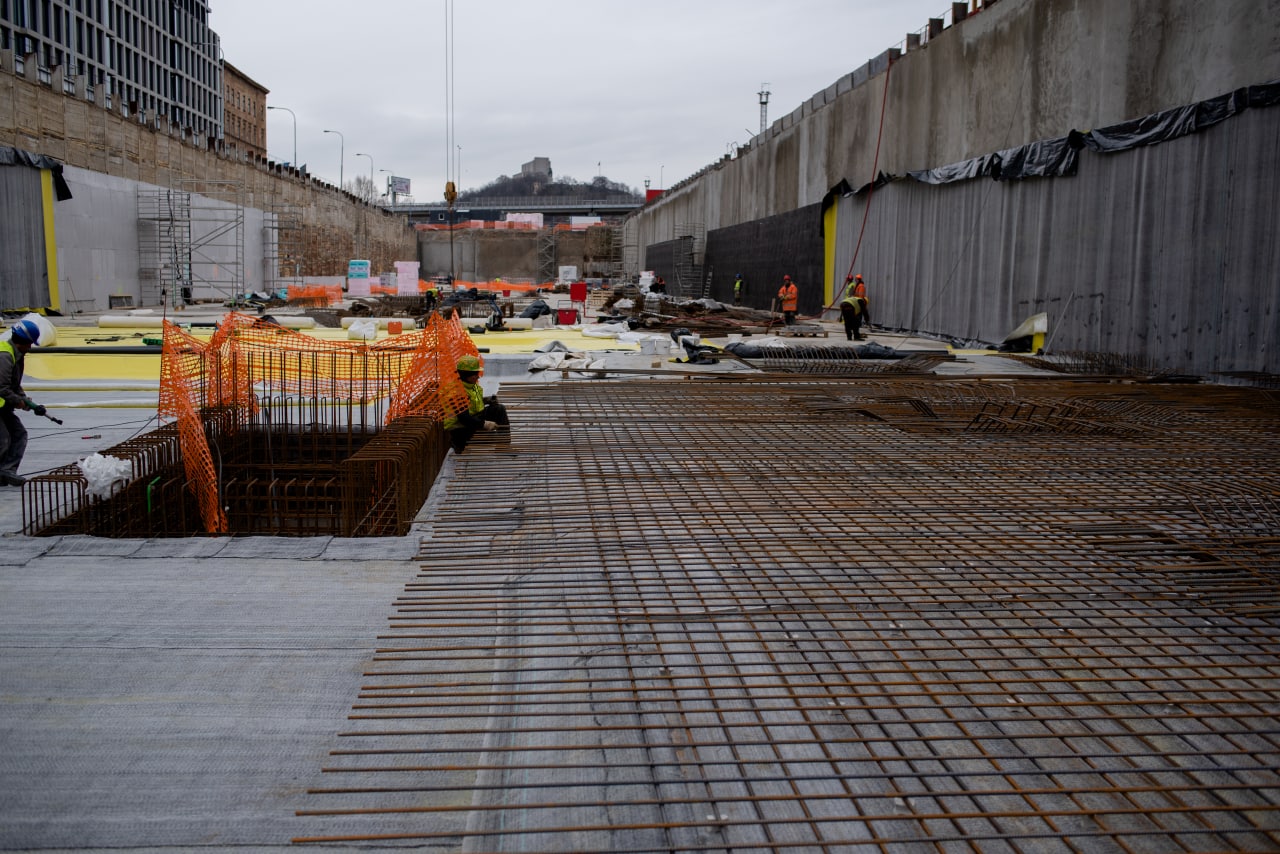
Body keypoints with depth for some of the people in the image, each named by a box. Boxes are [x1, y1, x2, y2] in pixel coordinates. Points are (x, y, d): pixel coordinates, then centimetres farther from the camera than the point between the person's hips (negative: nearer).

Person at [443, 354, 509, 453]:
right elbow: (463, 418, -29)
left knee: (499, 409, -6)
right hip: (459, 428, -9)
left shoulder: (474, 385, 5)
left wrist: (485, 400, 2)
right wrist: (484, 424, -34)